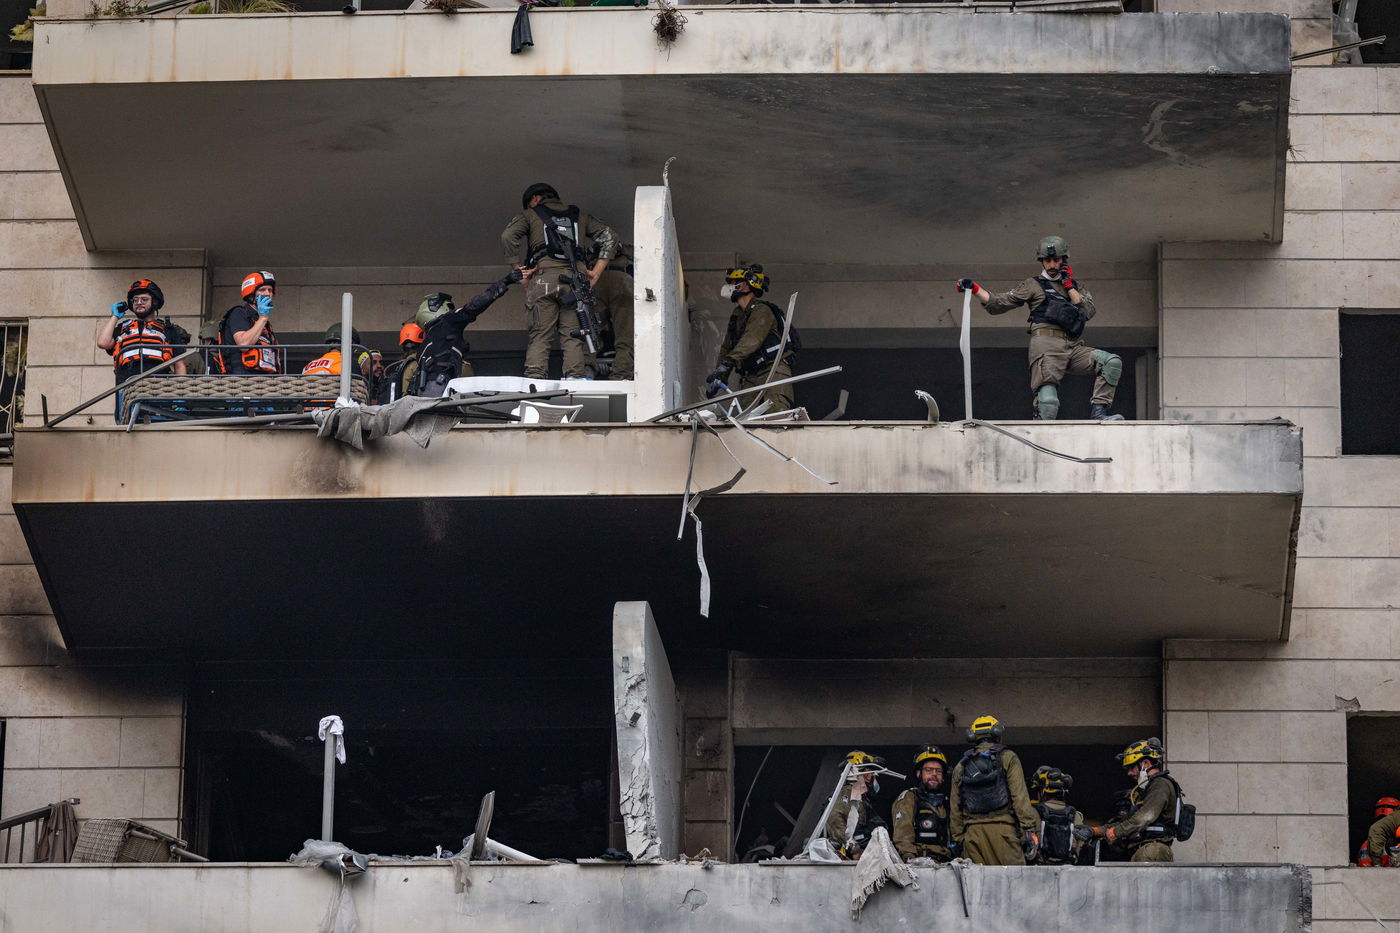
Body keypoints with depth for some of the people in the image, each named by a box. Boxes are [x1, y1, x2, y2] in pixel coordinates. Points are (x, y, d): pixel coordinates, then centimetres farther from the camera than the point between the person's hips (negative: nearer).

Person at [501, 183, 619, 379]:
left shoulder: (530, 215, 17)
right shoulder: (579, 216, 26)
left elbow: (508, 237, -1)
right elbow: (609, 238, 15)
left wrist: (517, 268, 3)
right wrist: (596, 272, 10)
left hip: (544, 275, -2)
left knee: (539, 336, -5)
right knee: (573, 336, -2)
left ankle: (535, 379, -17)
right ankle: (576, 378, -14)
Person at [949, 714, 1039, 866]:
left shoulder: (961, 767, 16)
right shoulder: (1007, 758, 5)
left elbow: (955, 809, 16)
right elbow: (1020, 797, -4)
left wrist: (958, 839, 20)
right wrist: (1030, 831, -4)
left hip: (972, 835, 4)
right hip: (1003, 829, -4)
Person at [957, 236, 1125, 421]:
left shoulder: (1075, 285, 26)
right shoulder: (1034, 285, 16)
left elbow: (1089, 312, 9)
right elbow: (999, 304, 10)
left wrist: (1069, 286, 7)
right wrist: (975, 289, -2)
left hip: (1074, 348, 4)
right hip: (1047, 348, -4)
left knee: (1112, 362, -17)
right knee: (1048, 402, -22)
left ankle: (1098, 412, -19)